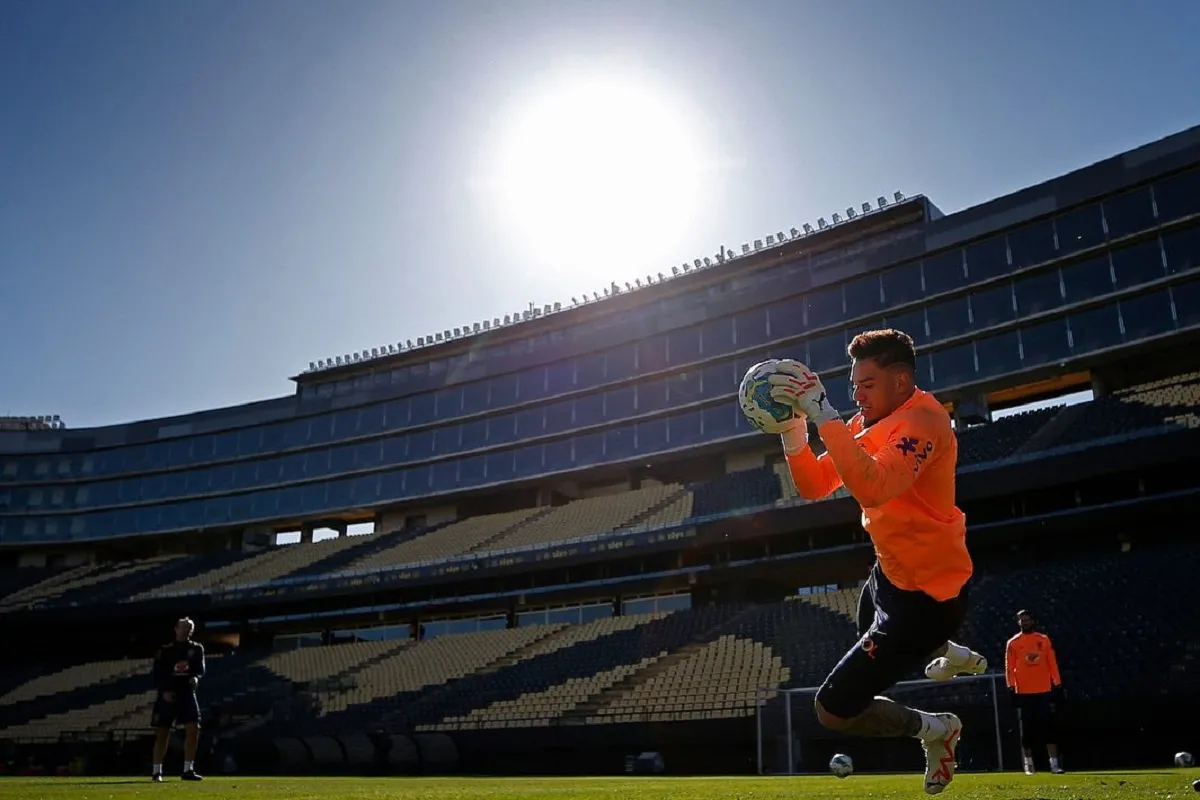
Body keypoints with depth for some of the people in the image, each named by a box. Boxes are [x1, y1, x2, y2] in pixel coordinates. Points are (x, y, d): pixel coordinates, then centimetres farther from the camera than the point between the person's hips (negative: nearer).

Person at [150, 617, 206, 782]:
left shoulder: (197, 649, 10)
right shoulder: (165, 650, 4)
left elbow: (200, 669, 3)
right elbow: (157, 674, -2)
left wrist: (195, 677, -19)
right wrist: (164, 691, -16)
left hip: (187, 692, 2)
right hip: (167, 694, -2)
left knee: (193, 729, -9)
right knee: (162, 733, 1)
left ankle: (188, 770, -3)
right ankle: (157, 771, 11)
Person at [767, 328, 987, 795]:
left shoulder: (921, 421, -26)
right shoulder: (870, 423, 3)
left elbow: (872, 488, -44)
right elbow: (814, 486, 0)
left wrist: (822, 412, -44)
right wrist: (793, 429, -16)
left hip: (925, 595, -10)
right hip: (890, 575, 10)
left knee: (833, 710, -10)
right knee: (869, 639, 39)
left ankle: (933, 729, 14)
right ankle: (954, 656, 62)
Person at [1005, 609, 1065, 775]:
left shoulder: (1044, 640, 8)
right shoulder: (1013, 643, 3)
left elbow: (1052, 663, 7)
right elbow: (1009, 667, 1)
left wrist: (1057, 684, 2)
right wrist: (1011, 688, -6)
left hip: (1044, 690, 1)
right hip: (1024, 692, -1)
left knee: (1048, 726, -3)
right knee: (1027, 728, 5)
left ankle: (1054, 763, -2)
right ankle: (1028, 763, 13)